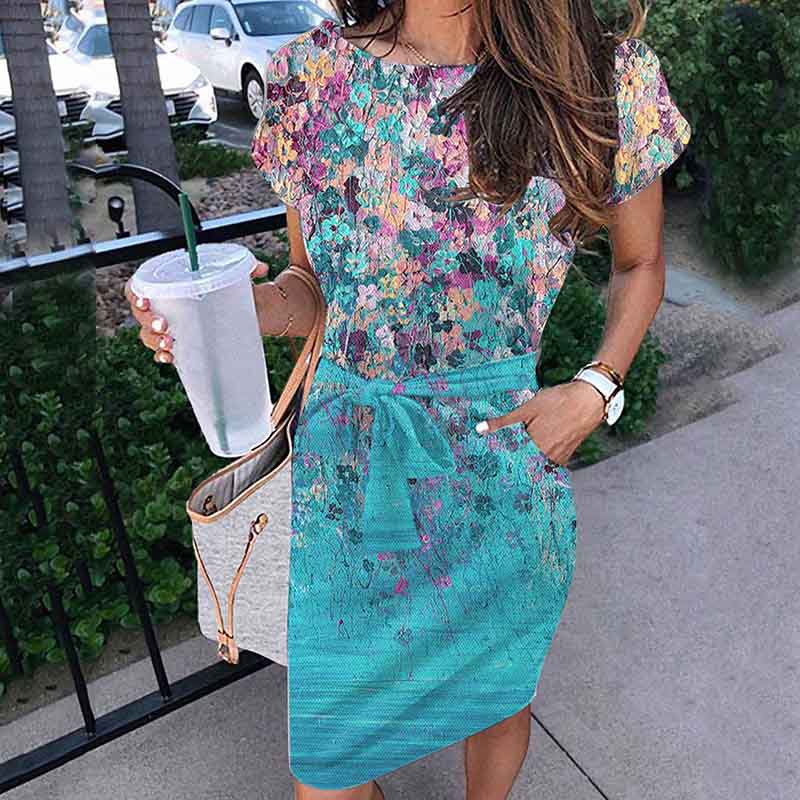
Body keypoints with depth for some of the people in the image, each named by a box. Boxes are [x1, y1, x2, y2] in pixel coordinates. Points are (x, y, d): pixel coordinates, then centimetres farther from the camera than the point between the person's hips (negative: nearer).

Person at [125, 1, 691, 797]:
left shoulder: (611, 79, -9)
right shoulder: (311, 75, -5)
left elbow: (640, 263, 7)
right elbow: (315, 289, 4)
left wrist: (597, 388, -9)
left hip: (505, 471, 0)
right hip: (346, 470, 1)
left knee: (496, 696, 26)